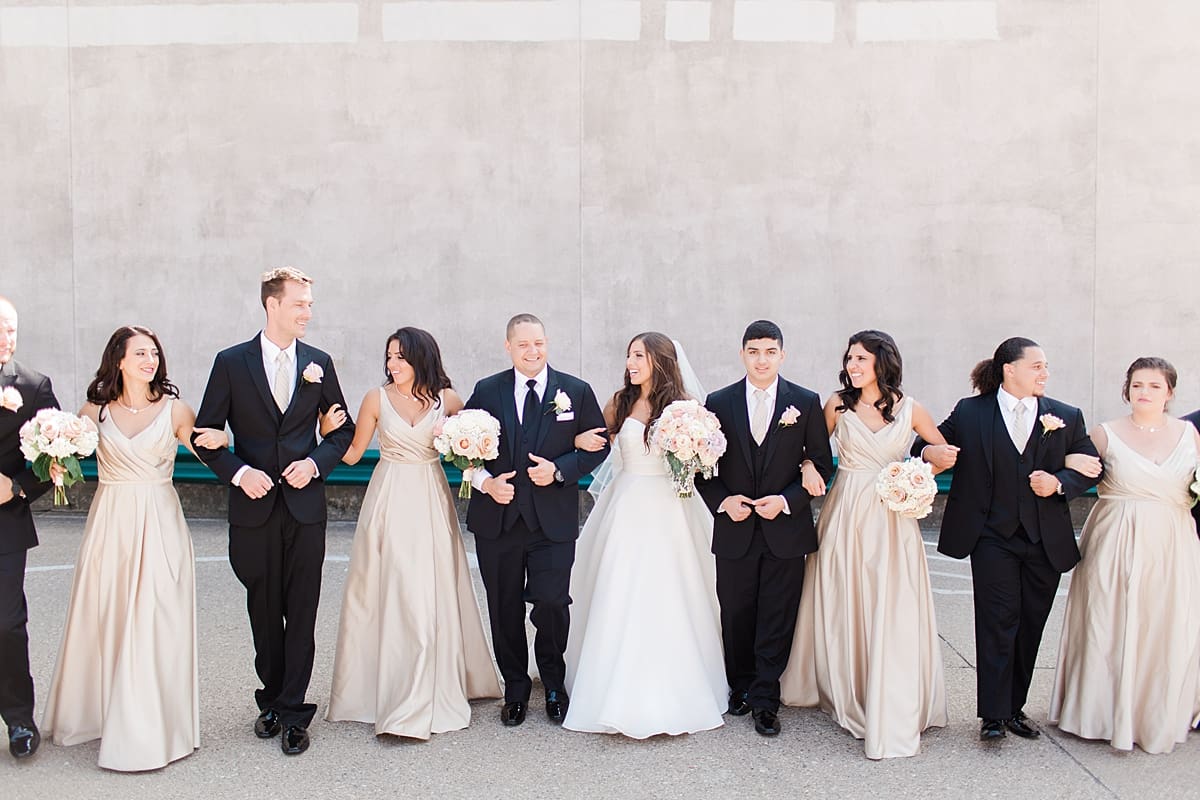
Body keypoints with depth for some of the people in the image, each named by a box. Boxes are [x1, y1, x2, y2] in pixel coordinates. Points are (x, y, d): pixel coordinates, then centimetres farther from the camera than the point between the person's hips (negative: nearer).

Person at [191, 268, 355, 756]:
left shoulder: (319, 363, 4)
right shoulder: (231, 362, 0)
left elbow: (343, 430, 10)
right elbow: (205, 435, 2)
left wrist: (316, 462, -7)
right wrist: (238, 472, -13)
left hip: (305, 505, 0)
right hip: (254, 506, 0)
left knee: (301, 614, 1)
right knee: (264, 612, 12)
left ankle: (292, 712, 10)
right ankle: (272, 700, 28)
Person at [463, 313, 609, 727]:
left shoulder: (576, 391, 3)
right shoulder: (486, 391, 5)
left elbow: (598, 445, 5)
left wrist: (559, 470, -10)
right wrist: (485, 481, -9)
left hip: (553, 520, -1)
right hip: (498, 518, 2)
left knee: (552, 603, -4)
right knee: (504, 609, 9)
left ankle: (553, 682, 24)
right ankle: (515, 689, 28)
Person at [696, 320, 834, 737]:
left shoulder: (806, 402, 0)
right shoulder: (719, 402, 2)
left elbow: (822, 464, 1)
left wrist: (786, 500, -11)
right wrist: (723, 501, -11)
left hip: (786, 529, -1)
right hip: (735, 529, 1)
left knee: (777, 621, 4)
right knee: (736, 617, 11)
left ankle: (765, 701, 16)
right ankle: (740, 688, 29)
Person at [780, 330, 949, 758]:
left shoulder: (910, 409, 2)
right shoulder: (838, 404, 3)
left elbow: (945, 452, 13)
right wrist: (809, 467, -8)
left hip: (892, 518, -1)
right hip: (845, 514, 1)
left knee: (892, 613, -4)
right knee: (842, 608, 7)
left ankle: (891, 716, 4)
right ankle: (847, 697, 25)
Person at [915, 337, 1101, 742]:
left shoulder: (1067, 417, 6)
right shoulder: (970, 412, 0)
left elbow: (1090, 468, 8)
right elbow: (931, 444, 5)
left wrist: (1059, 483, -11)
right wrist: (929, 451, -19)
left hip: (1046, 541, 3)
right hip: (993, 537, -3)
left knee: (1030, 626, 9)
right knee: (999, 621, -7)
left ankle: (1014, 707, 23)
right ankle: (993, 714, 0)